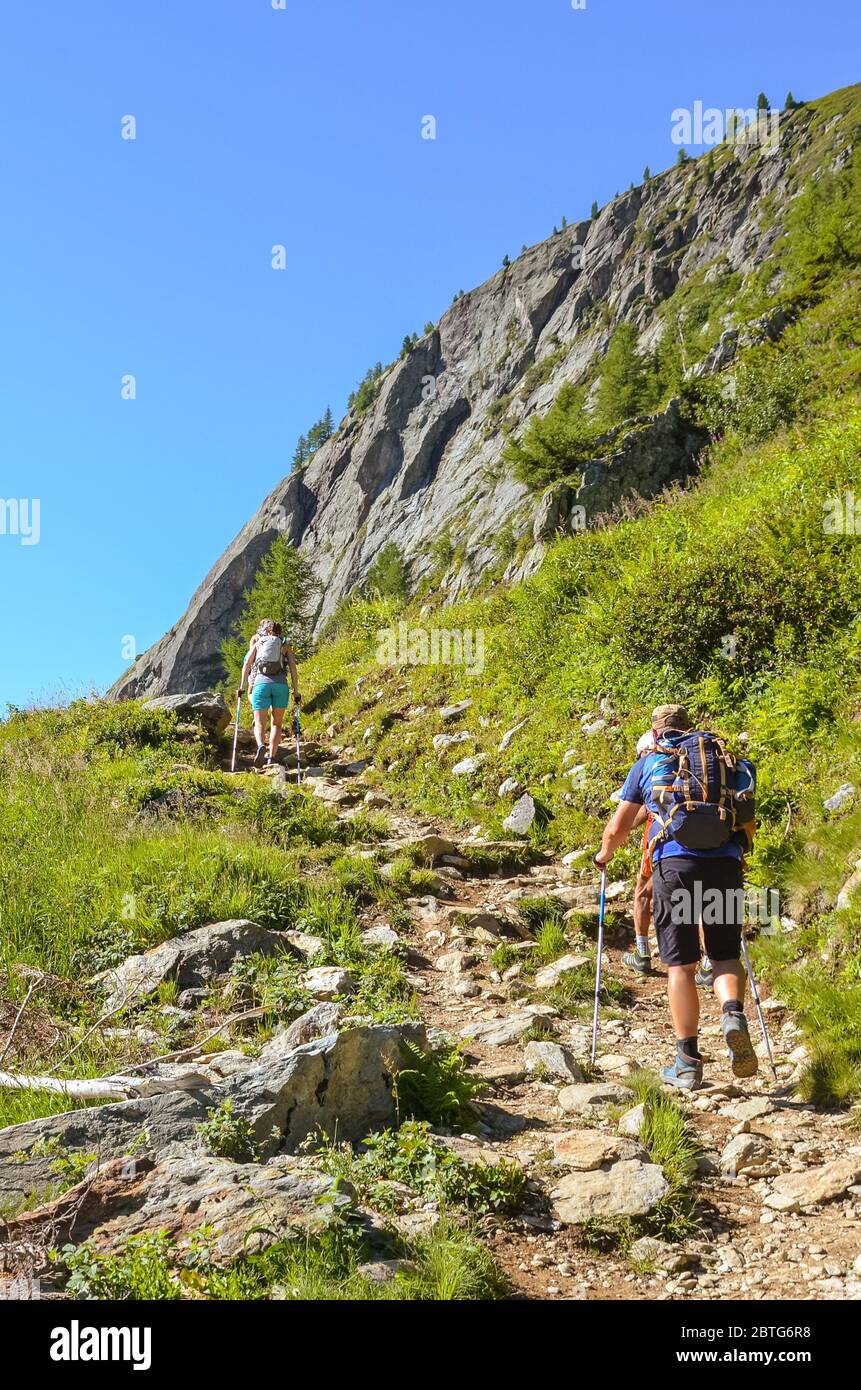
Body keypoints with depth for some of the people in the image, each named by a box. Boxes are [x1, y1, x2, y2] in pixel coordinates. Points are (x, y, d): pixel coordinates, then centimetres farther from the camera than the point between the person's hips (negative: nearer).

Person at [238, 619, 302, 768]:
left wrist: (242, 687, 12)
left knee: (259, 724, 3)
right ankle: (271, 758, -2)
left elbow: (247, 664, 11)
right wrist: (296, 692, 11)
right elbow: (293, 668, 11)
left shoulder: (257, 642, 22)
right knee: (276, 723, 13)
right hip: (280, 683, 0)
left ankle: (261, 746, -29)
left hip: (261, 682, 0)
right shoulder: (285, 645, 21)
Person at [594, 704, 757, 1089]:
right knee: (725, 955, 14)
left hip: (675, 862, -2)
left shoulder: (648, 762, 16)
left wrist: (603, 855, 39)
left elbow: (616, 830, 18)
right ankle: (733, 1015, -14)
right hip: (725, 862, 2)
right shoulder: (722, 756, 22)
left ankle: (688, 1062, 5)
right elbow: (747, 824, 29)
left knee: (680, 965, 5)